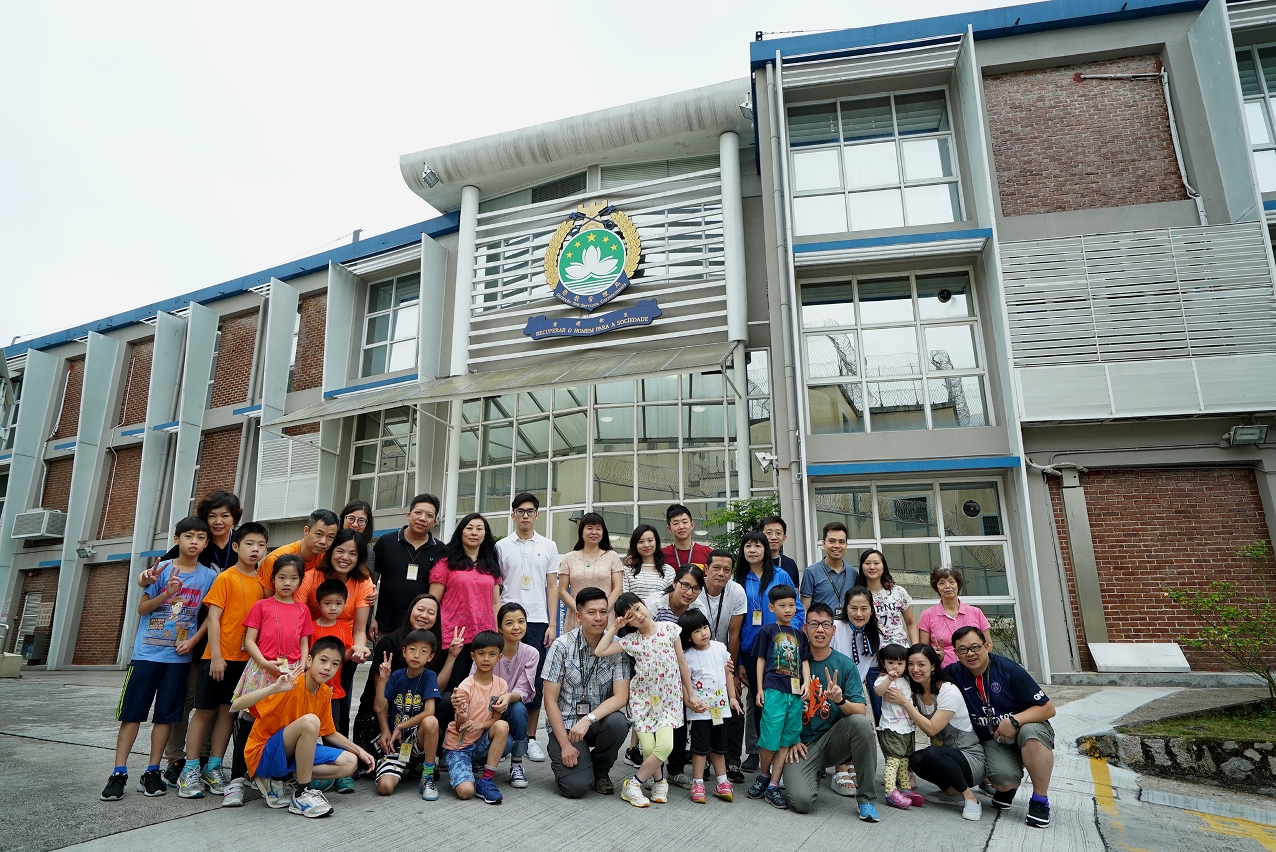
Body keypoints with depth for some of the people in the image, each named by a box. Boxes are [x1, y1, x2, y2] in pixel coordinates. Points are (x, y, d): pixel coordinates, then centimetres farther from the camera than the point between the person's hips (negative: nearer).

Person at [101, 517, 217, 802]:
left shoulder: (209, 576, 2)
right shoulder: (163, 569, -1)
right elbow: (142, 608, 1)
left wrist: (193, 640, -9)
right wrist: (166, 594, -16)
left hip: (179, 656, 1)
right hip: (147, 652, -1)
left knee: (166, 714, 7)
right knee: (131, 712, 2)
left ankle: (152, 772, 18)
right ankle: (118, 773, 10)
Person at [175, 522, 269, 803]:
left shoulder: (261, 583, 8)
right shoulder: (225, 578, -6)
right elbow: (213, 617, -9)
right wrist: (216, 655, -14)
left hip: (246, 658, 5)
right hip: (220, 656, -4)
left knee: (227, 711, 10)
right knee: (205, 710, 4)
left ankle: (214, 768, 20)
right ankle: (190, 770, 14)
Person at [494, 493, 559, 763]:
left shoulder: (548, 546, 7)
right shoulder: (502, 546, 6)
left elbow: (552, 587, 7)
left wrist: (552, 624, 0)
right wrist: (494, 623, -1)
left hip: (537, 621, 0)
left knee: (535, 682, 2)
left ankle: (530, 737, 13)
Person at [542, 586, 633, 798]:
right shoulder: (562, 645, -10)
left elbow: (621, 697, -14)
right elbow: (550, 700, -8)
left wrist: (589, 719, -29)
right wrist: (565, 744, -14)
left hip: (599, 721, 2)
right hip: (566, 723, -2)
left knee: (618, 723, -31)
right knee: (575, 787, -22)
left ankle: (600, 771, 0)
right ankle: (562, 759, 15)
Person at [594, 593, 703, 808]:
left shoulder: (670, 629, -5)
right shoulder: (630, 640, -4)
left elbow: (682, 663, 4)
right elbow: (599, 652, -12)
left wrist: (690, 694, 8)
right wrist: (613, 627, -9)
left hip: (668, 699, 0)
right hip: (642, 698, 0)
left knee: (665, 745, -17)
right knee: (648, 748, -10)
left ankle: (634, 784, 0)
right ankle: (660, 781, 19)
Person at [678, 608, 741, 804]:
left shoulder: (720, 648, -1)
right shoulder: (687, 657, -14)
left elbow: (728, 673, 9)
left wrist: (732, 697, 8)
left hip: (720, 706, 5)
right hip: (700, 710, -5)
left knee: (719, 747, 16)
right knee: (701, 747, 0)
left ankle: (722, 782, 28)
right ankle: (698, 784, 12)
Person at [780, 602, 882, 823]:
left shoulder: (845, 664, -2)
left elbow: (861, 711, -8)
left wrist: (840, 699, -28)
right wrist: (791, 741, -4)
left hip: (833, 739, 1)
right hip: (802, 743, -1)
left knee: (861, 723, -30)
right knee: (801, 801, -25)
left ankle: (866, 798, -11)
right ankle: (814, 773, 13)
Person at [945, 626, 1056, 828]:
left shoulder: (1009, 670, -18)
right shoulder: (955, 673, -7)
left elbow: (1048, 708, -16)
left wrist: (1015, 720, -30)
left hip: (1023, 730, -1)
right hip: (992, 741, 2)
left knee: (1031, 733, -37)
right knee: (1003, 777, -29)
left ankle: (1040, 800, -15)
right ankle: (1008, 788, 12)